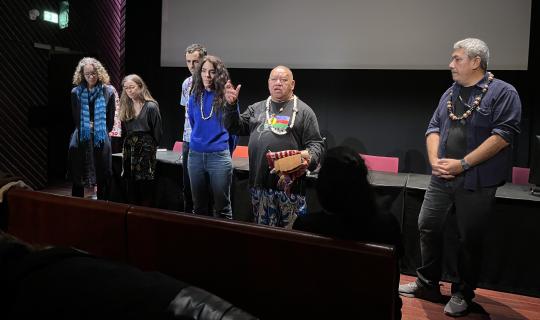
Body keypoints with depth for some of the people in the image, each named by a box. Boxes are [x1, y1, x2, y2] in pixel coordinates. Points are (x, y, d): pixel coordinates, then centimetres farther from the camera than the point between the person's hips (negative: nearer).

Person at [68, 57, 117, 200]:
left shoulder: (108, 91, 1)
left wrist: (101, 132, 3)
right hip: (81, 140, 1)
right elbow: (76, 119, 9)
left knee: (103, 178, 4)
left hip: (101, 141, -1)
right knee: (78, 180, 7)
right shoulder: (76, 92, 5)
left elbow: (110, 120, 5)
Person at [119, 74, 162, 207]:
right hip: (129, 150, 6)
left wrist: (150, 146, 1)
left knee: (145, 190, -1)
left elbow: (157, 133, -4)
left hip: (146, 151, -6)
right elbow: (124, 130, 17)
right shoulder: (126, 107, 10)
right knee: (131, 190, 10)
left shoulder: (151, 107, -8)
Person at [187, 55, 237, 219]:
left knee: (222, 207, 3)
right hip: (195, 156, 4)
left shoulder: (226, 98, -6)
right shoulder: (194, 97, 6)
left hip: (219, 156, -4)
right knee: (198, 206, 14)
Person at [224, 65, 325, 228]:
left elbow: (316, 144, 0)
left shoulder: (304, 111, 4)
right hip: (260, 183, 3)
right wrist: (231, 105, -1)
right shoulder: (256, 108, 16)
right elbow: (235, 128, 14)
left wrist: (310, 157, -21)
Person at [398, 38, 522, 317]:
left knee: (470, 239, 4)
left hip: (476, 182, -6)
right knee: (428, 227, 9)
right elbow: (434, 127, 13)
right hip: (441, 178, 6)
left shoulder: (503, 93, -6)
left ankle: (462, 294, 22)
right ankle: (427, 284, 25)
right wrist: (435, 160, -5)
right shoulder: (450, 93, 13)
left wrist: (462, 163, -18)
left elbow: (503, 134, -15)